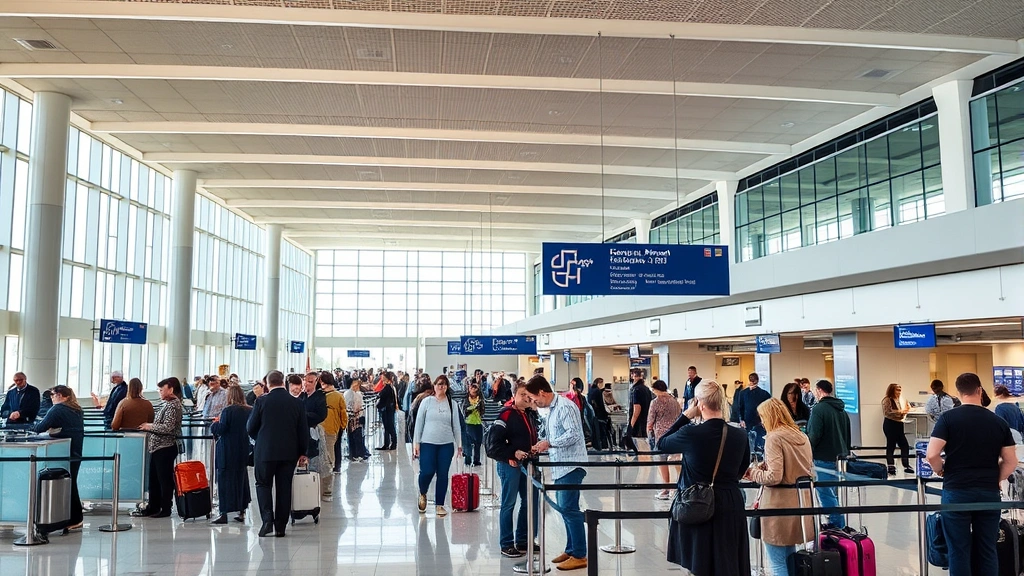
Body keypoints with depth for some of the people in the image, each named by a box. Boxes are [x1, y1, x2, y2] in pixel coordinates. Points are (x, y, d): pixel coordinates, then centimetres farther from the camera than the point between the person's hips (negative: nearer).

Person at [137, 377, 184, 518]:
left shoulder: (173, 405, -15)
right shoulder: (167, 404, 14)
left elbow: (168, 427, -23)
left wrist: (150, 426, -13)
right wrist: (149, 425, 6)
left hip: (165, 448, -10)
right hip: (157, 447, 10)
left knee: (165, 479, 0)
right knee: (154, 479, 16)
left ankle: (165, 509, 9)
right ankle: (153, 507, 26)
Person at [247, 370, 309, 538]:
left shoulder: (261, 401, -8)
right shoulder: (297, 403, -1)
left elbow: (250, 428, -1)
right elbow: (304, 431, 2)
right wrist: (302, 453, 13)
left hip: (265, 450, -2)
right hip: (289, 452, 2)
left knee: (263, 484, 11)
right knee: (284, 487, 8)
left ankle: (267, 519, -5)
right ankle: (280, 526, 11)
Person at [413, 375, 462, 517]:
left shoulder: (452, 404, 6)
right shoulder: (427, 401, 0)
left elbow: (456, 425, 9)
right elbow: (419, 423, 1)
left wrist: (459, 444, 5)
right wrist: (416, 442, -3)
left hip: (446, 444, 2)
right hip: (428, 443, -2)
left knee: (443, 475, 4)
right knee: (427, 472, -9)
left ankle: (440, 504, 16)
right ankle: (422, 494, 22)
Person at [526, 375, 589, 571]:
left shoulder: (564, 406, -14)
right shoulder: (552, 409, 16)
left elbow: (574, 434, -21)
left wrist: (549, 443, -17)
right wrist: (543, 448, 7)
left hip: (571, 466, -10)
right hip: (561, 467, 10)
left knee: (569, 509, -8)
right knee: (565, 509, 13)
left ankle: (580, 555, -3)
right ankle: (571, 549, 22)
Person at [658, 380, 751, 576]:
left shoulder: (690, 433, -16)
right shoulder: (740, 435, -4)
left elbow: (662, 444, 2)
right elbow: (742, 471, 11)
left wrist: (686, 416, 0)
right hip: (730, 507, 3)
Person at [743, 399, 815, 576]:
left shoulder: (774, 437, -14)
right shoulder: (802, 436, 10)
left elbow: (774, 477, -22)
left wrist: (754, 473, -3)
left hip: (779, 506, -8)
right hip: (798, 504, 8)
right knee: (790, 559, 20)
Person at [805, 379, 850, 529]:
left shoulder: (819, 408, -14)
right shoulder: (842, 410, 14)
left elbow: (814, 436, -18)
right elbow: (848, 436, 20)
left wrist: (808, 453, -4)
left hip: (823, 459, -9)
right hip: (840, 458, 9)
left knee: (826, 494, -5)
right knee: (834, 493, 17)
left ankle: (837, 524, -6)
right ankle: (838, 524, 22)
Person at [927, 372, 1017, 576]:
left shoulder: (948, 418, -7)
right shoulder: (999, 422, 4)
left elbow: (931, 455, -14)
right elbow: (1011, 462, 5)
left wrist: (941, 471, 5)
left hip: (956, 491, -3)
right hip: (989, 493, 3)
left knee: (959, 550, 4)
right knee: (987, 550, 12)